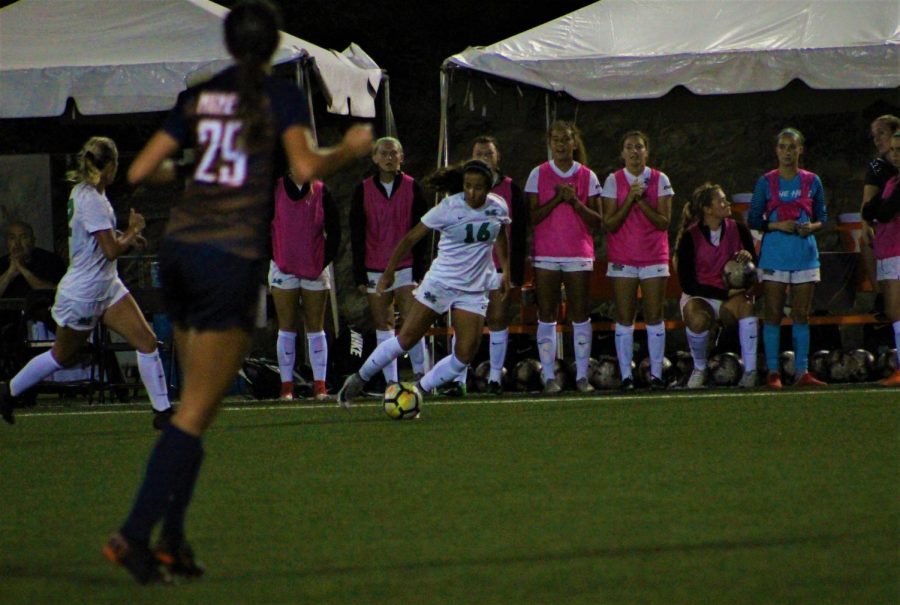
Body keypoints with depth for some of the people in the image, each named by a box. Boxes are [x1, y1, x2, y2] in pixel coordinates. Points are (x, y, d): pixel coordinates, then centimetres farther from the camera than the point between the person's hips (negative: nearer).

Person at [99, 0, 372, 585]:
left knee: (199, 400, 16)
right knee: (198, 411, -3)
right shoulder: (282, 96, -1)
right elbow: (305, 167, -16)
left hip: (179, 248, 5)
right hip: (233, 257, -5)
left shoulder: (198, 96, 12)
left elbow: (140, 171, 9)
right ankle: (134, 534, -12)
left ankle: (172, 540, 12)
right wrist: (349, 149, 3)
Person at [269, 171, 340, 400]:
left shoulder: (321, 192, 2)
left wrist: (324, 262, -3)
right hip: (283, 268, -1)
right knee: (286, 329, 0)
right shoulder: (275, 189, -1)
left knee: (316, 328, 3)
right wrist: (272, 257, -4)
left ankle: (320, 385, 3)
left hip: (315, 270, 1)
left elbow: (334, 231, 4)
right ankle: (286, 385, 2)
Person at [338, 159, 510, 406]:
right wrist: (389, 272, -8)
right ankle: (359, 379, 14)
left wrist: (505, 270, 16)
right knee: (406, 339, -4)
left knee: (465, 356, -9)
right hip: (440, 282, -3)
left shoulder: (498, 207, -2)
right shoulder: (449, 207, -13)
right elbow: (411, 238, -7)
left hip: (474, 290, 3)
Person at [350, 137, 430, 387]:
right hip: (375, 269, 2)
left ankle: (421, 374, -4)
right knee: (383, 325, 3)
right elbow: (356, 235, 5)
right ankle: (390, 382, 6)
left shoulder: (412, 188, 2)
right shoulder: (363, 190, 4)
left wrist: (419, 269, -4)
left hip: (407, 267, -2)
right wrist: (359, 274, 0)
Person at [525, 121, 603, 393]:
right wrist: (556, 199, -13)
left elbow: (597, 220, 3)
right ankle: (549, 376, 0)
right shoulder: (538, 175, 5)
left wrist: (575, 202, -11)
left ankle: (582, 375, 3)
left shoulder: (587, 176, 6)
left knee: (580, 314, -1)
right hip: (546, 255, 0)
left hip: (579, 255, 1)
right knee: (546, 315, -2)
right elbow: (532, 216, -2)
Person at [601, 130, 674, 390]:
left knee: (654, 317, -1)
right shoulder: (613, 181, 2)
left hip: (654, 257, 0)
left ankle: (656, 374, 3)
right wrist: (630, 200, -14)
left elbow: (664, 222, -4)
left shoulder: (660, 180, 2)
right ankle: (626, 375, 0)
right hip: (622, 259, 0)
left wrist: (642, 201, -14)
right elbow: (609, 224, -4)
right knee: (624, 318, -2)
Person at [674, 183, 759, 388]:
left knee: (745, 304, -34)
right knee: (698, 320, -36)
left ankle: (750, 370, -27)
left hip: (732, 295, 2)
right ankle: (699, 369, -6)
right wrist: (725, 293, -17)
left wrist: (749, 257, -20)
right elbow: (687, 283, -11)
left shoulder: (738, 230, -1)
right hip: (699, 297, -2)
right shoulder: (689, 238, -10)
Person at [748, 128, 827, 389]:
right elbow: (753, 220, 4)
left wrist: (812, 226, -9)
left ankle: (802, 372, 5)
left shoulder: (812, 182, 7)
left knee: (801, 315, 3)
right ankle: (772, 372, -2)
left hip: (805, 253, 2)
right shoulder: (766, 182, 2)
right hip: (774, 253, -2)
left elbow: (822, 218, 12)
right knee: (773, 315, -3)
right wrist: (777, 225, -13)